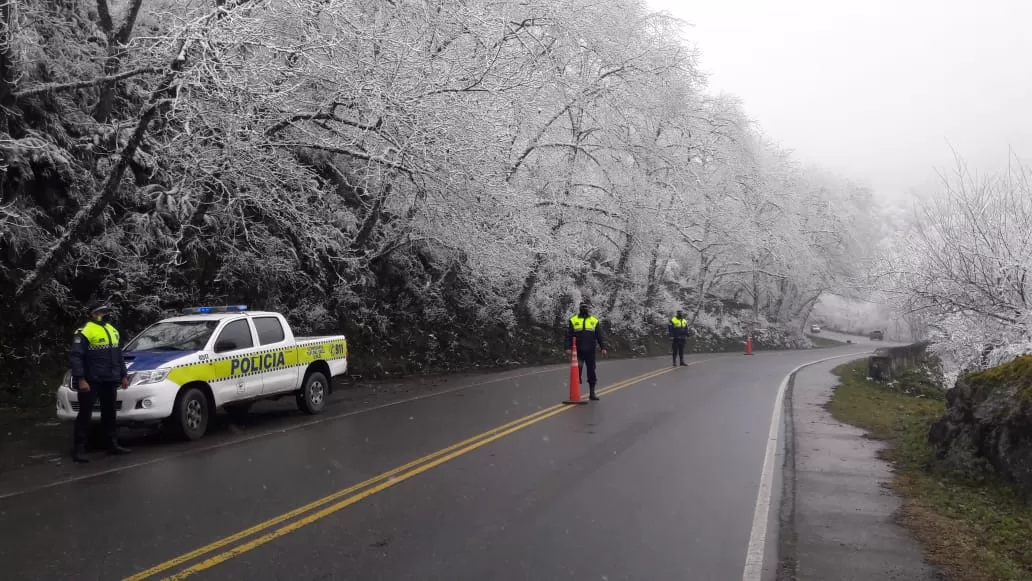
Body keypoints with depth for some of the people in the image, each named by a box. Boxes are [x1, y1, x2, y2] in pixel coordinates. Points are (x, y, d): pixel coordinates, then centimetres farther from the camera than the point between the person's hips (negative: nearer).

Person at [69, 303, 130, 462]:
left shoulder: (112, 330, 16)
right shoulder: (84, 332, -10)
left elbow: (119, 356, 22)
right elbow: (75, 357, -16)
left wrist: (123, 375, 18)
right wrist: (80, 379, -22)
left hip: (110, 381, 8)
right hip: (91, 381, -7)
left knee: (109, 413, 14)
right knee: (85, 414, -5)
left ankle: (112, 444, 22)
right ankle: (79, 449, -2)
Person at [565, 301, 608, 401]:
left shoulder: (594, 321, 9)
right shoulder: (573, 320, 5)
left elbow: (600, 336, 7)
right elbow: (569, 335, 2)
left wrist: (603, 347, -4)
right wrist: (568, 348, -8)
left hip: (590, 351, 2)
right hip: (578, 351, -2)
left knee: (591, 372, 7)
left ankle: (592, 393, 15)